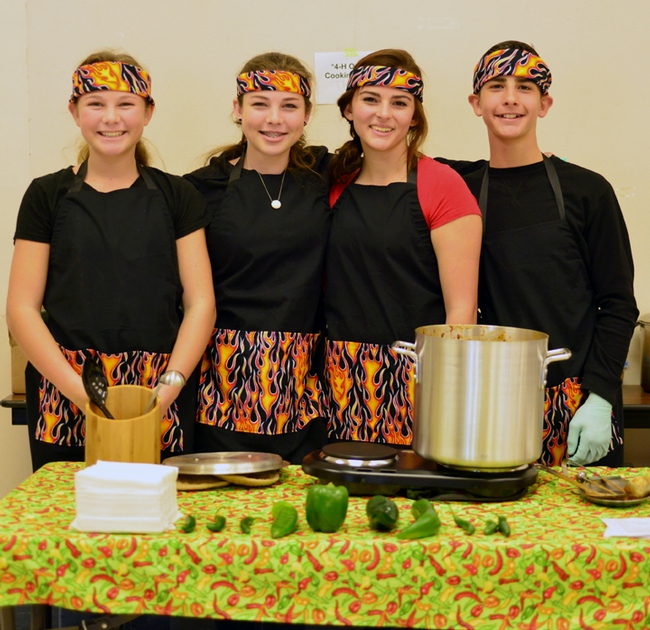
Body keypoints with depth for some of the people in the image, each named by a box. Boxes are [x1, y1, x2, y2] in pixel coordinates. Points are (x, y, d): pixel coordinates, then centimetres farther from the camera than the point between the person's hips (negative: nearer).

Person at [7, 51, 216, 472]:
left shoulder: (177, 196, 8)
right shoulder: (47, 196, 6)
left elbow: (200, 303, 3)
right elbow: (22, 309, 1)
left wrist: (168, 388, -12)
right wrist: (82, 393, -12)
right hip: (65, 399, 0)